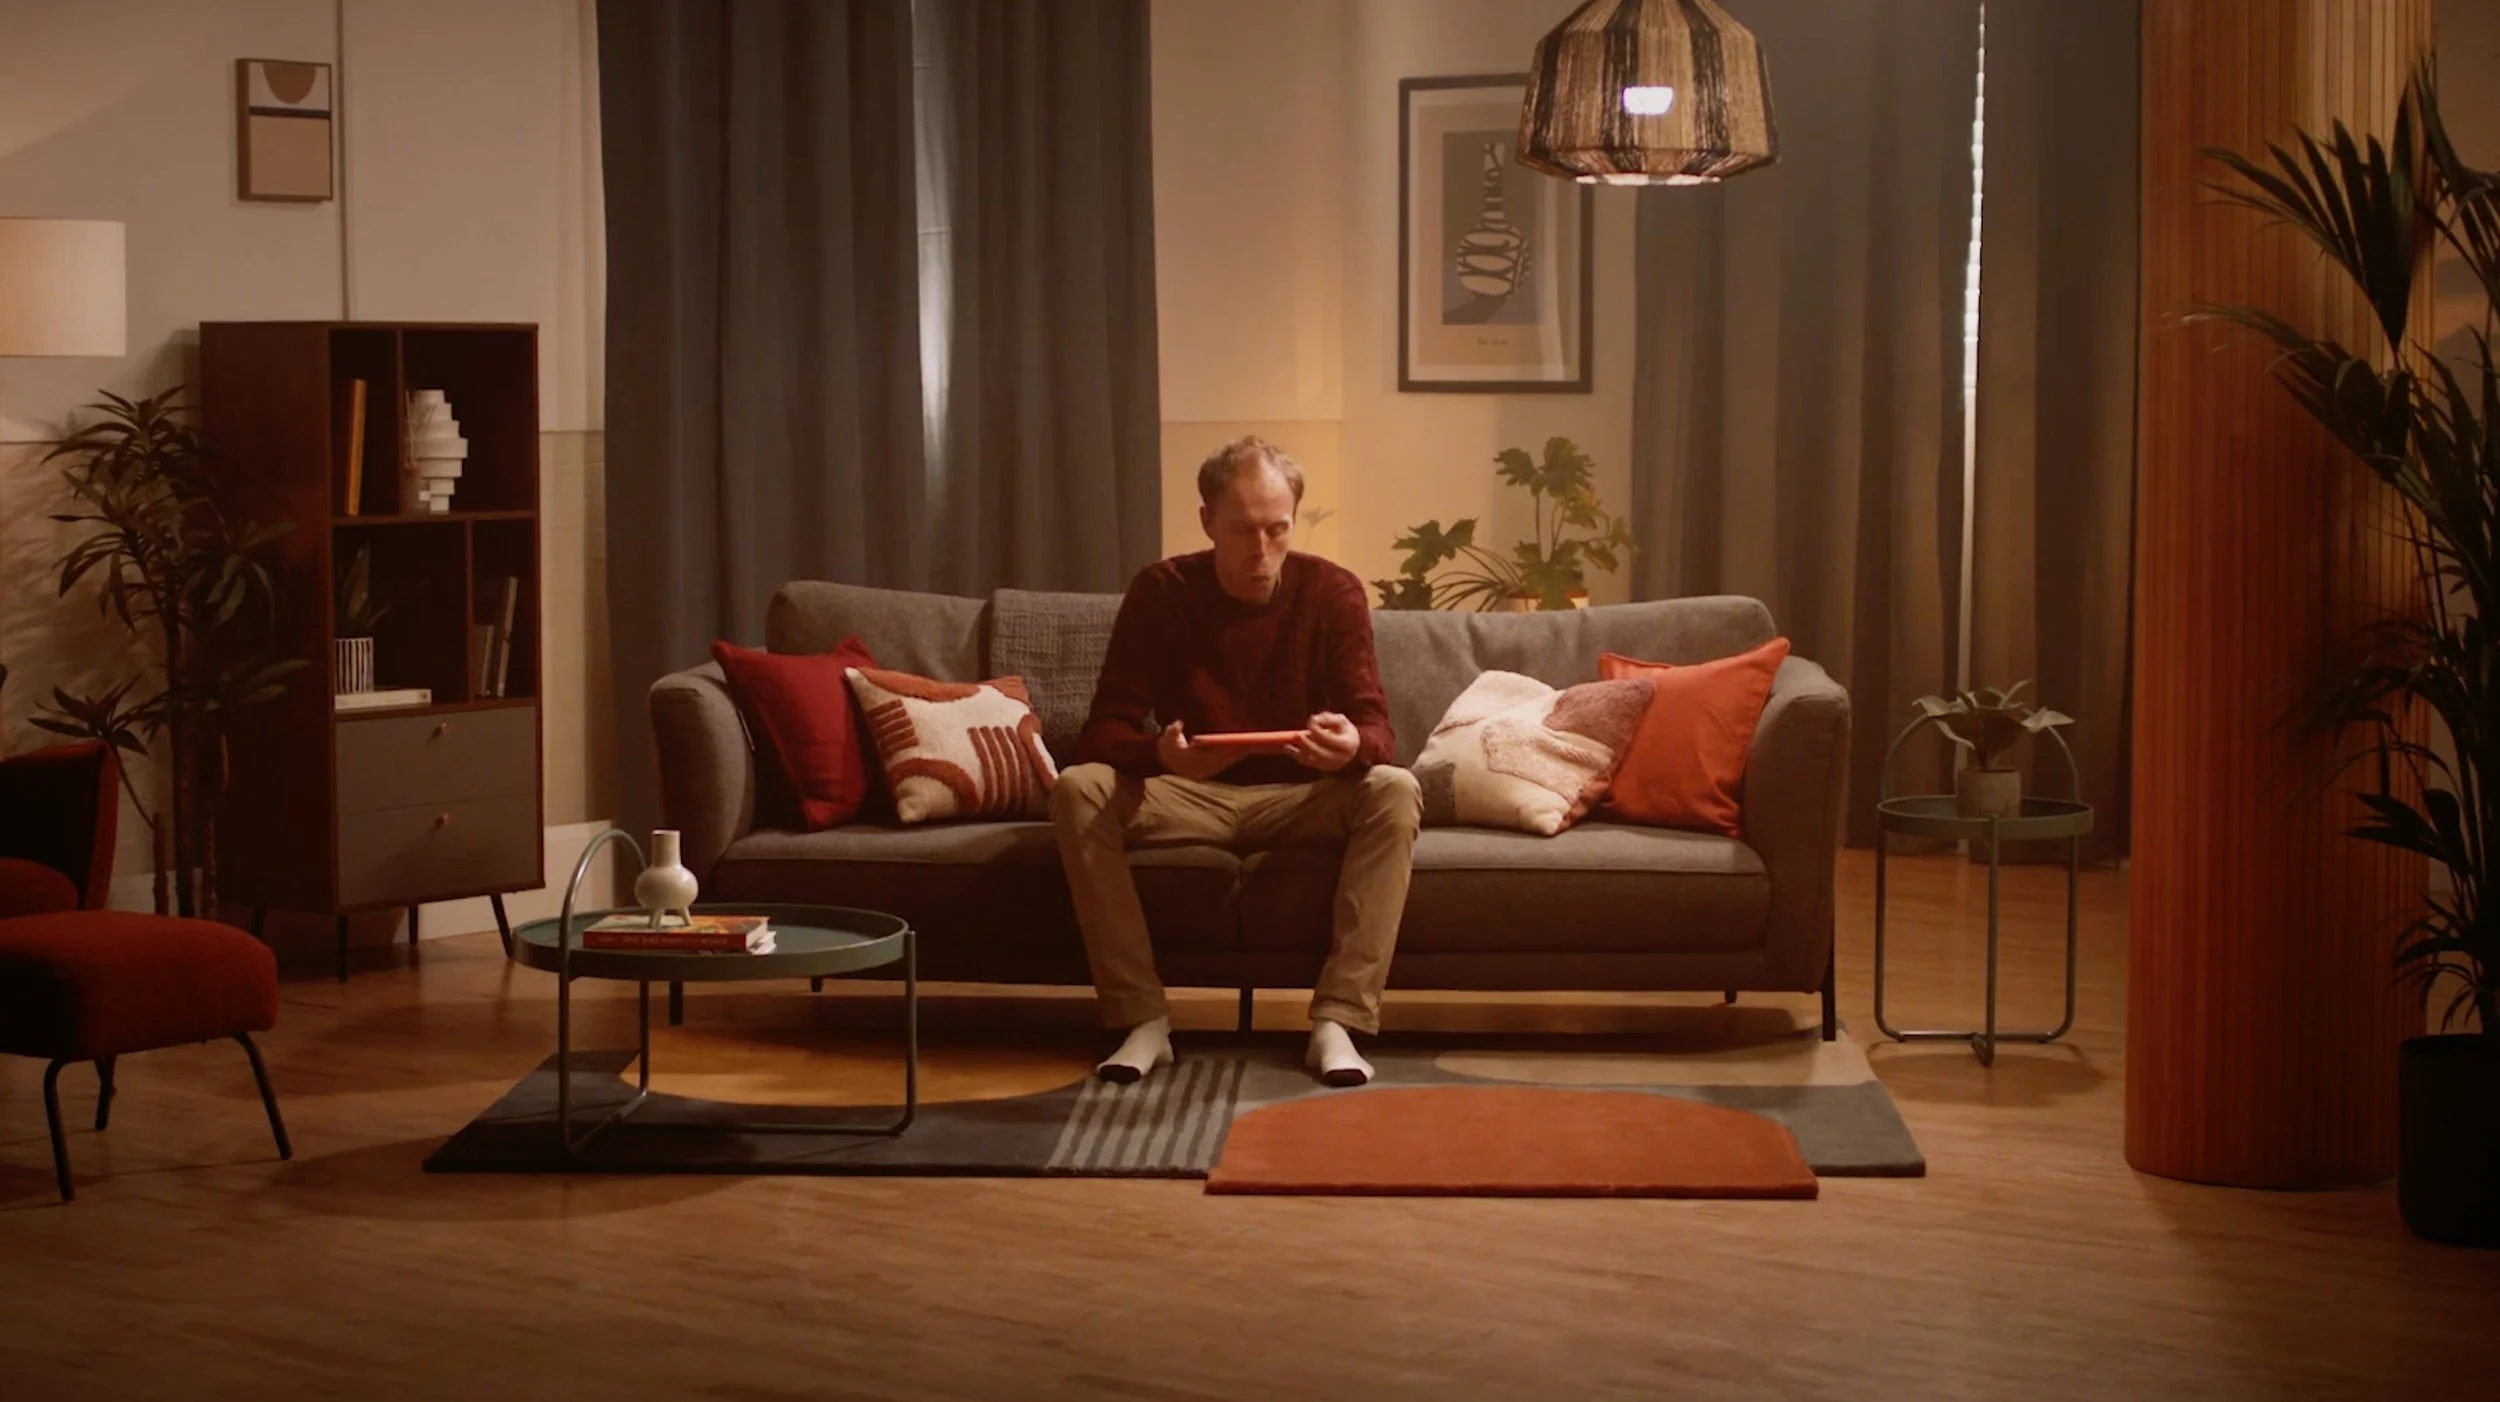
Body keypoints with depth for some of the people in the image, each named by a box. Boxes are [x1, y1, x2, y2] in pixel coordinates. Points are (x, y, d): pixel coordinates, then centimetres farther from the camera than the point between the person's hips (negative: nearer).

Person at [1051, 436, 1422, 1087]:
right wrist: (1161, 753, -40)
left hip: (1299, 799, 0)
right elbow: (1104, 731, -15)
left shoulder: (1333, 592, -9)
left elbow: (1376, 731, -15)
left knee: (1395, 790, -30)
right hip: (1190, 796, 0)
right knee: (1078, 790, -28)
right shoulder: (1161, 591, -10)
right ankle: (1143, 1017, -25)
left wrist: (1351, 746, -42)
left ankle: (1338, 1021, -29)